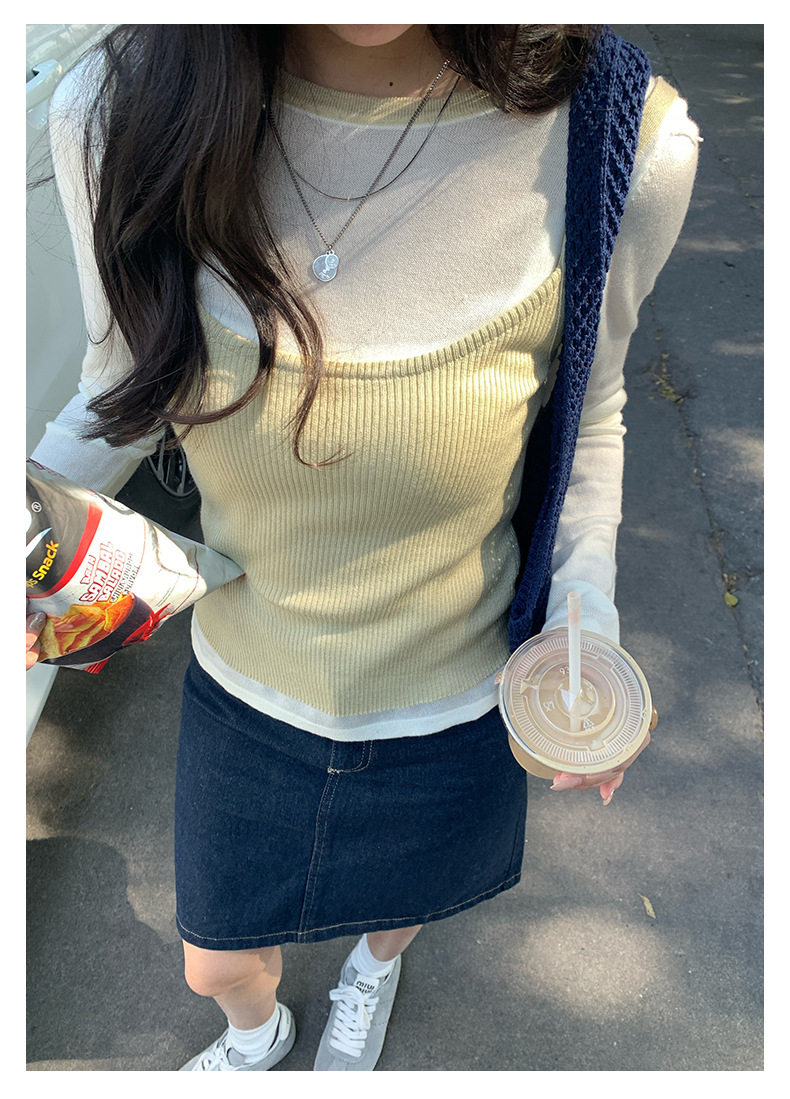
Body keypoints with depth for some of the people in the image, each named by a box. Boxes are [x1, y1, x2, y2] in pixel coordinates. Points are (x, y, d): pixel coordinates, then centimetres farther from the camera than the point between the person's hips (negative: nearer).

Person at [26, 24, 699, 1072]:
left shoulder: (624, 143, -25)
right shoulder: (118, 113, -21)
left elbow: (587, 414, -6)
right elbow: (125, 390, -4)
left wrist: (583, 620, -14)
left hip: (453, 710, 0)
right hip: (243, 689, 2)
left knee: (401, 901, 34)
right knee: (217, 964, 29)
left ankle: (375, 965, 78)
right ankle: (258, 1031, 73)